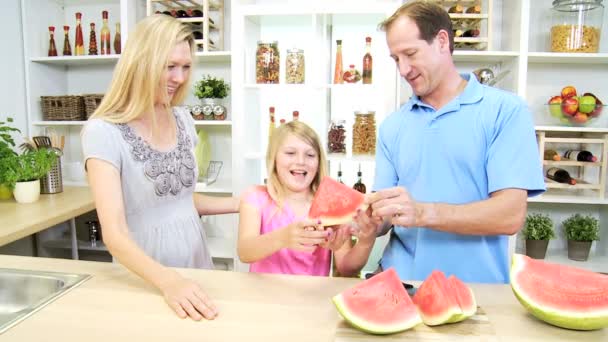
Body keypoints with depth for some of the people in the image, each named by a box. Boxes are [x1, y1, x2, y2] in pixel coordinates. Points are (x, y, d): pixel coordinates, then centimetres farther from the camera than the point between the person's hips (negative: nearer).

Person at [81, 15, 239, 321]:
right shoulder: (103, 132, -18)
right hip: (145, 277, -6)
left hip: (195, 257, 6)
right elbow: (114, 233, -25)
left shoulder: (182, 119, 1)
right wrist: (169, 281, -39)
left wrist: (244, 203, 5)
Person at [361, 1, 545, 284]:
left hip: (475, 286, -3)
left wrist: (422, 213, -22)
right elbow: (383, 218, 6)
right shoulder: (392, 125, 8)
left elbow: (510, 215, -11)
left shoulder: (505, 111, -3)